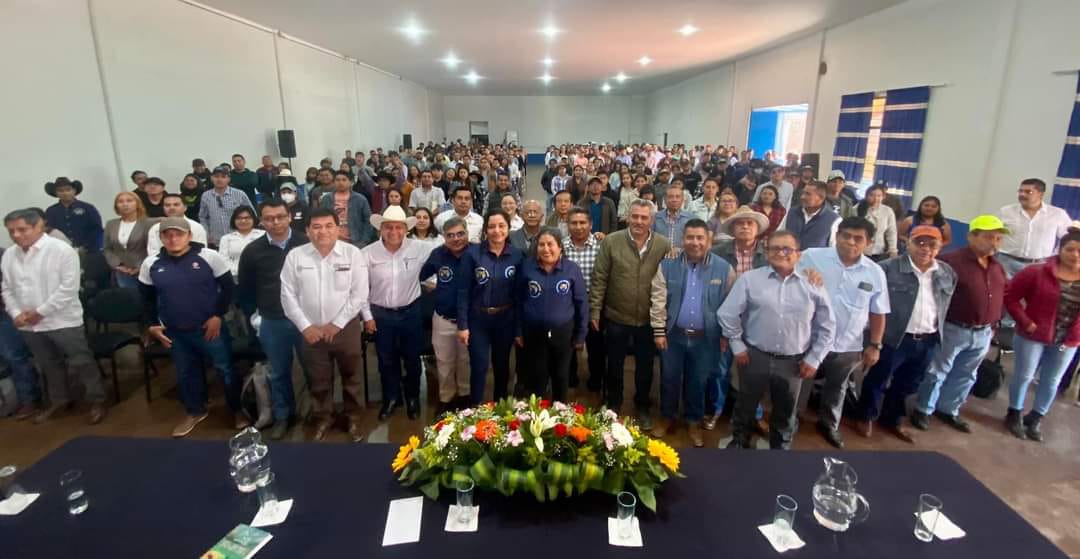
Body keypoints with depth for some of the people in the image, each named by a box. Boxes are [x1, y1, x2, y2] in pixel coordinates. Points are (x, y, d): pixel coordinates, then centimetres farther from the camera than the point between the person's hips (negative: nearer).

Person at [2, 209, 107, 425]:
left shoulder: (61, 250, -13)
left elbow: (68, 287, -17)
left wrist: (40, 312, -15)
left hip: (62, 321, -6)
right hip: (29, 325, 6)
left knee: (81, 363, 0)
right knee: (49, 366, 19)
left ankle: (97, 401, 12)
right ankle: (59, 400, 35)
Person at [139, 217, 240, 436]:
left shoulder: (209, 257, -12)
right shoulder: (151, 264, 0)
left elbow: (228, 286, -6)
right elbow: (147, 298, 13)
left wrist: (218, 315, -11)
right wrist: (152, 325, 6)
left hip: (210, 327, -3)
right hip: (175, 332, 4)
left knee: (226, 369, 6)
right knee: (186, 373, 19)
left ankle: (238, 409, 25)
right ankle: (195, 411, 39)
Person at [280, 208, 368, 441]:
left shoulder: (352, 253, -9)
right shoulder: (295, 256, -4)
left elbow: (359, 293, -10)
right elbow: (288, 295, -1)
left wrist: (337, 323, -12)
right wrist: (305, 326, -8)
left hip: (346, 327, -1)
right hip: (311, 330, 2)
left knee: (351, 376, 13)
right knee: (319, 379, 16)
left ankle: (353, 418, 33)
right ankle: (323, 418, 37)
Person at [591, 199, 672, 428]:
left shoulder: (664, 245, -5)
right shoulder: (611, 241, -8)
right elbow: (599, 279, -7)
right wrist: (595, 311, -8)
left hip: (649, 320, 1)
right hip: (616, 317, -1)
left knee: (645, 367, 17)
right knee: (614, 365, 16)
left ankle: (642, 407, 39)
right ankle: (613, 405, 38)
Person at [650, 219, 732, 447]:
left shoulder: (724, 269, -6)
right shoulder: (667, 266, -6)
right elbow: (659, 301, -5)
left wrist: (726, 335, 1)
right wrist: (659, 331, -6)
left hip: (706, 338, 0)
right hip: (673, 335, 0)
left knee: (698, 382, 15)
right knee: (669, 379, 15)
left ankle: (694, 421, 36)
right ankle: (667, 417, 37)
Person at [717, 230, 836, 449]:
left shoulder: (813, 285, -1)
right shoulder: (749, 279, -6)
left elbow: (827, 326, 6)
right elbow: (727, 313, -3)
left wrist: (814, 359, 2)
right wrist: (737, 345, -3)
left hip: (793, 362, 2)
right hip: (754, 357, -1)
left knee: (785, 413, 19)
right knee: (746, 406, 16)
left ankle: (781, 447, 42)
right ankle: (739, 442, 39)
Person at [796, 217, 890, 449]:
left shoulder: (875, 272, -2)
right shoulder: (811, 257, -12)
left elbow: (878, 313, 4)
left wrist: (874, 345, 3)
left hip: (848, 346, 3)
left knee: (837, 388, 24)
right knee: (799, 387, 13)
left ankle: (829, 424, 47)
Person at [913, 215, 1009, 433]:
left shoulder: (997, 268, 9)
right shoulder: (950, 261, -17)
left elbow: (1001, 297, 20)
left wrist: (993, 324, 16)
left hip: (983, 333, 7)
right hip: (952, 330, -7)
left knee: (965, 375, 17)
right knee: (937, 372, 5)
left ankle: (948, 410, 32)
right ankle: (923, 409, 19)